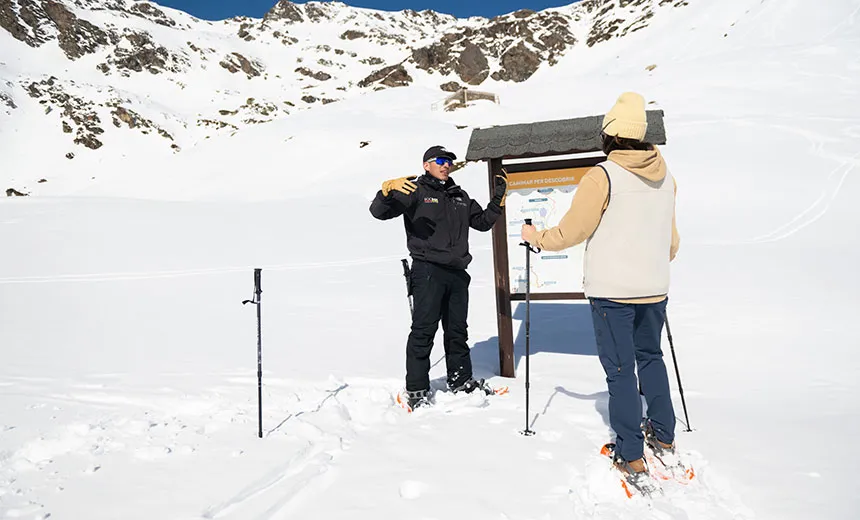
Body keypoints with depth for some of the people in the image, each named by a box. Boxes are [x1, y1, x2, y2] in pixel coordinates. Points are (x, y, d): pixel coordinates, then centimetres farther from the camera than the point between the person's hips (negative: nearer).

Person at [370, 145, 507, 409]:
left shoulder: (460, 196, 21)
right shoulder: (416, 191, 2)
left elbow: (483, 222, 28)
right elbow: (379, 212, -6)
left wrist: (498, 198, 16)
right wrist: (387, 190, -26)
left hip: (457, 273, 6)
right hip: (428, 271, -6)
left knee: (457, 330, 14)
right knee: (424, 330, -6)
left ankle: (461, 380, 26)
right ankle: (416, 389, 3)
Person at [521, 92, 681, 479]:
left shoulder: (602, 176, -15)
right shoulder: (665, 176, 7)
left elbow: (572, 230, -11)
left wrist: (537, 238, 8)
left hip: (612, 291, -6)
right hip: (654, 288, 6)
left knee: (620, 370, 2)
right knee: (650, 356, 23)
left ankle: (631, 457, 9)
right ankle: (663, 436, 33)